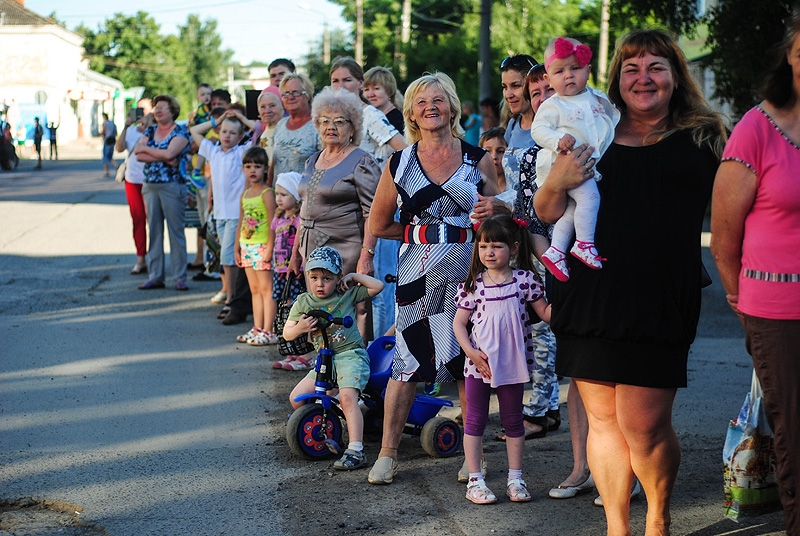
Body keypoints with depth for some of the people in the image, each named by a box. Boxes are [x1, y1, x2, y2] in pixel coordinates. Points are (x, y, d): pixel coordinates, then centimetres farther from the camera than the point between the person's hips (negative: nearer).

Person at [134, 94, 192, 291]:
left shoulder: (180, 132, -3)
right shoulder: (149, 131, 13)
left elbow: (169, 153, -19)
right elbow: (139, 155, -1)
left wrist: (146, 149, -6)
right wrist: (164, 158, -13)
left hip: (172, 185, -5)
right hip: (150, 186, 5)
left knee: (176, 230, -3)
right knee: (153, 230, 5)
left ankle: (180, 277, 1)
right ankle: (155, 276, 9)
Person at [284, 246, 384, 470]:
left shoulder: (348, 294, 1)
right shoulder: (303, 303, 7)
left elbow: (378, 286, 0)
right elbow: (287, 333, 8)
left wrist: (354, 277, -1)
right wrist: (299, 328, -13)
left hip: (351, 354, -5)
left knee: (347, 397, -27)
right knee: (296, 398, -6)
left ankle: (356, 451, -29)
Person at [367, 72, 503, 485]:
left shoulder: (478, 159, 6)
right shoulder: (399, 163, 7)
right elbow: (378, 225, 13)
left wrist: (493, 209, -10)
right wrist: (423, 232, 8)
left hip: (468, 266, 0)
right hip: (418, 269, 0)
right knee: (405, 361, -2)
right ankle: (387, 453, 7)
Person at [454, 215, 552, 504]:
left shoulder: (524, 280, -2)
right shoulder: (473, 284, -3)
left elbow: (545, 314, 4)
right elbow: (459, 322, 1)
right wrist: (471, 351, -12)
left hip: (512, 362, 1)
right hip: (479, 362, 0)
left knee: (513, 421, 10)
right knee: (475, 420, 4)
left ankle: (515, 479, 18)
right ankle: (475, 480, 11)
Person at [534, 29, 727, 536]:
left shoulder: (702, 138, 7)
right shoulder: (593, 137, 12)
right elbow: (546, 212, 15)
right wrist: (557, 182, -5)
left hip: (659, 301, -3)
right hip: (590, 298, 3)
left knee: (644, 424, -5)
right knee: (603, 418, 6)